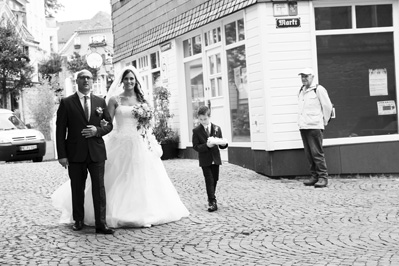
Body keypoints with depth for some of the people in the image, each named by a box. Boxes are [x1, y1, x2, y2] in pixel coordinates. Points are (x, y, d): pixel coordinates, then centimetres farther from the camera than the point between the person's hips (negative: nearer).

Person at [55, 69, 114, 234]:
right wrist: (62, 155, -7)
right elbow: (60, 130, -1)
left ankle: (101, 224, -2)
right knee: (77, 189, 9)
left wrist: (97, 130, -10)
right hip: (75, 153, -1)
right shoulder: (66, 103, 1)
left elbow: (109, 125, 13)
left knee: (99, 188, -3)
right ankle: (78, 221, 22)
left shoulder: (100, 102, 9)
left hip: (97, 152, 1)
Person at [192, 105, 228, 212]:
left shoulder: (217, 129, 1)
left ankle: (211, 198, 30)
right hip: (205, 160, -3)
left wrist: (224, 144, -19)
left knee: (215, 180, 12)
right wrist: (206, 145, -26)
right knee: (209, 180, -8)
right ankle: (212, 202, -7)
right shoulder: (196, 131, -7)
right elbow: (195, 146, -11)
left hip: (215, 159, 3)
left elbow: (221, 145, 5)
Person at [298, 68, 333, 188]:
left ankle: (323, 177, -6)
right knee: (309, 154, 8)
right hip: (303, 126, 7)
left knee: (317, 153, -9)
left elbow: (327, 106, -3)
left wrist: (324, 121, 2)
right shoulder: (301, 91, 16)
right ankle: (314, 176, 14)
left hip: (314, 127, -7)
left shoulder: (318, 89, -6)